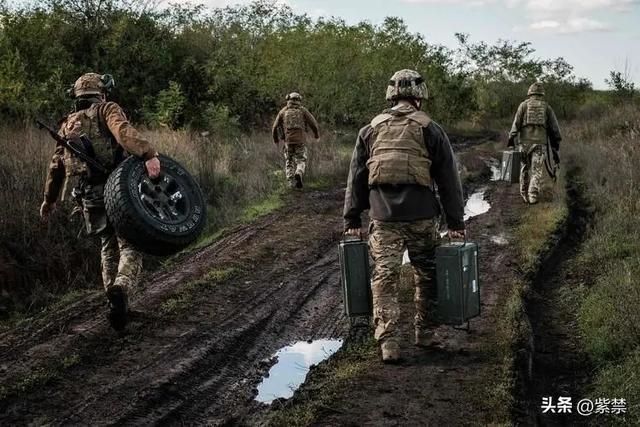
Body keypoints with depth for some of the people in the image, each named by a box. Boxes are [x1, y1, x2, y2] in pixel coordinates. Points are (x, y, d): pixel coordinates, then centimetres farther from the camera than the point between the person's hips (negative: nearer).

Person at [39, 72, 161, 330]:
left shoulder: (68, 125, 19)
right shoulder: (107, 110, 3)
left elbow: (56, 167, 21)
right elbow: (124, 131, -20)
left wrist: (49, 200, 32)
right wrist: (149, 154, -34)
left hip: (90, 196, 5)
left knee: (109, 247, 19)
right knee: (130, 246, -3)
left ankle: (115, 303, 17)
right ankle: (120, 289, -28)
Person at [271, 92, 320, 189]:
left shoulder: (283, 111, 8)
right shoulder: (303, 110, 5)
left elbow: (275, 127, 9)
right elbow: (313, 123, 2)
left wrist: (275, 139, 25)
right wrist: (316, 133, 21)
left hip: (288, 141, 1)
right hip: (300, 141, -1)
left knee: (289, 162, 16)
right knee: (301, 161, 8)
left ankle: (291, 182, 5)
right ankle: (298, 174, -21)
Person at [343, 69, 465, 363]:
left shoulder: (370, 130, 11)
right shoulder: (430, 130, 4)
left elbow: (356, 179, 11)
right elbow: (449, 181, 3)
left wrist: (352, 220, 14)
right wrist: (456, 223, 7)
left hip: (383, 217, 1)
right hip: (421, 216, -1)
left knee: (384, 277, 3)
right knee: (426, 275, 15)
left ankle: (388, 343, -3)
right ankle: (424, 333, 24)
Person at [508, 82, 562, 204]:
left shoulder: (524, 104, 8)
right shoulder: (547, 107, 12)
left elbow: (516, 122, -4)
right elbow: (554, 128, 9)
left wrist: (511, 139, -8)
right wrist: (555, 149, 12)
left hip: (525, 141, 0)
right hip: (540, 142, 0)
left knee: (525, 169, 13)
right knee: (536, 171, 1)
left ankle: (525, 195, 16)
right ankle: (533, 197, -11)